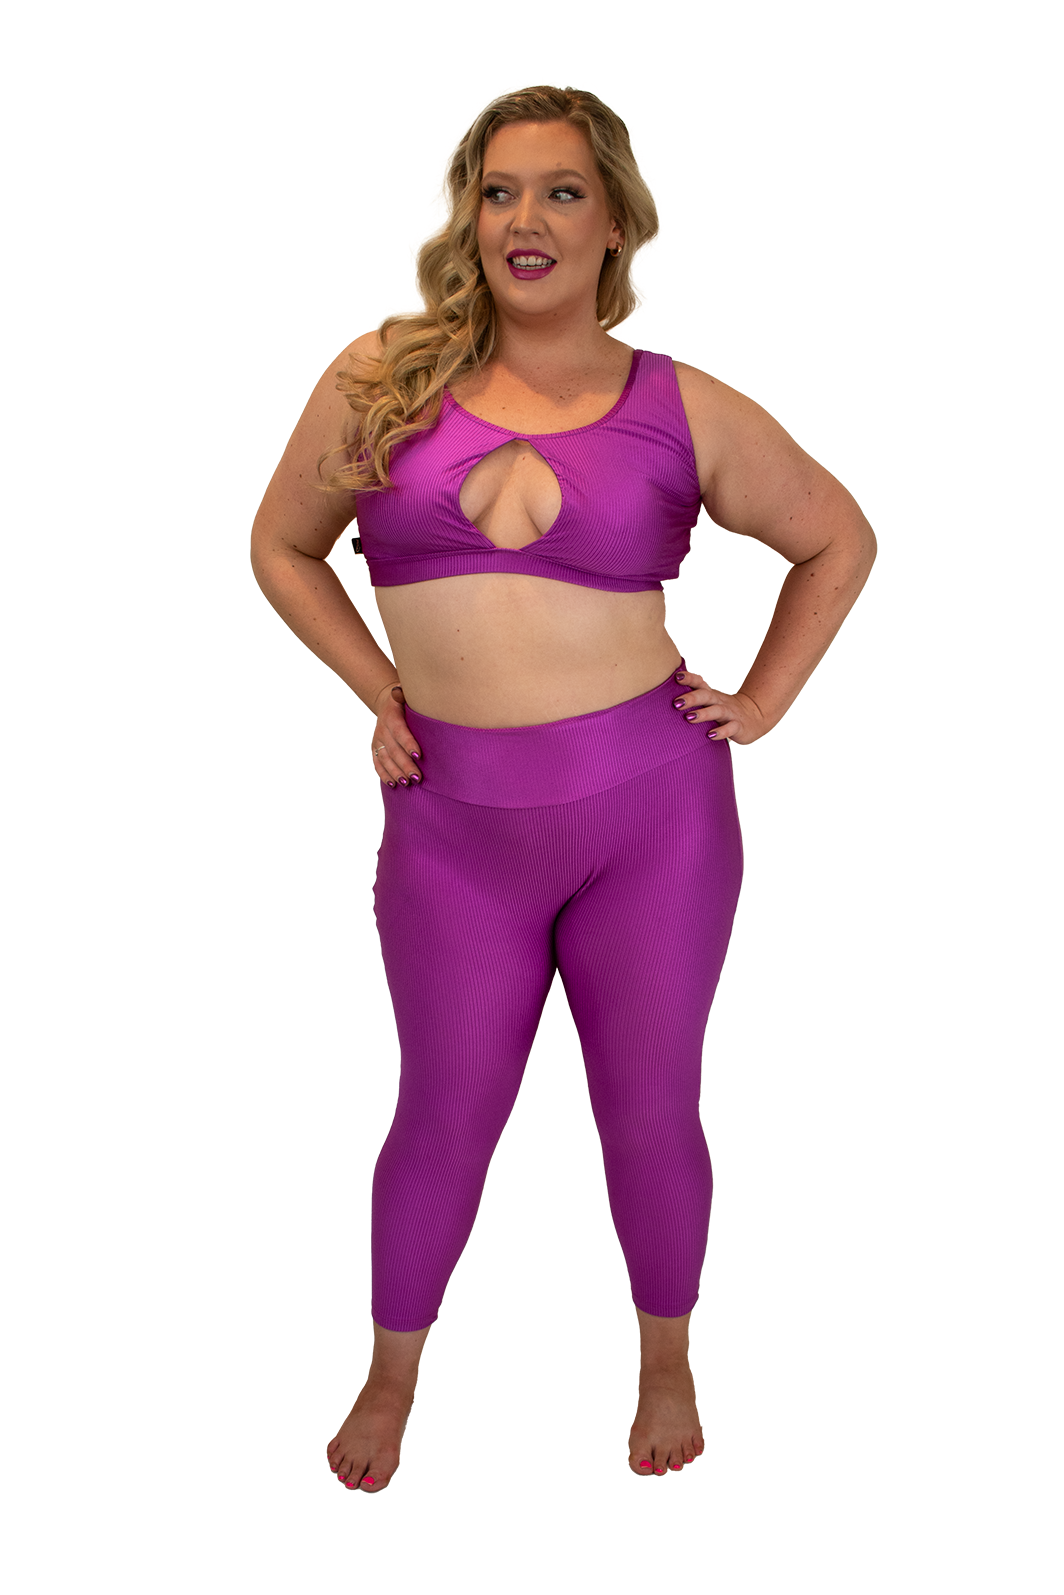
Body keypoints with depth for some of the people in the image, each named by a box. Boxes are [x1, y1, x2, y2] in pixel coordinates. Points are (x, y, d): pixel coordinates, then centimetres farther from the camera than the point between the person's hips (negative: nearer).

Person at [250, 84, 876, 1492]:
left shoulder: (682, 412, -1)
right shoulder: (383, 381, 0)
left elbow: (841, 540, 12)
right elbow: (283, 547, 13)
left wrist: (762, 704, 4)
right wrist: (378, 690, 4)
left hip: (651, 807, 0)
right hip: (452, 821, 1)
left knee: (650, 1111, 12)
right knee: (447, 1114, 12)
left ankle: (667, 1361, 37)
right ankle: (393, 1374, 36)